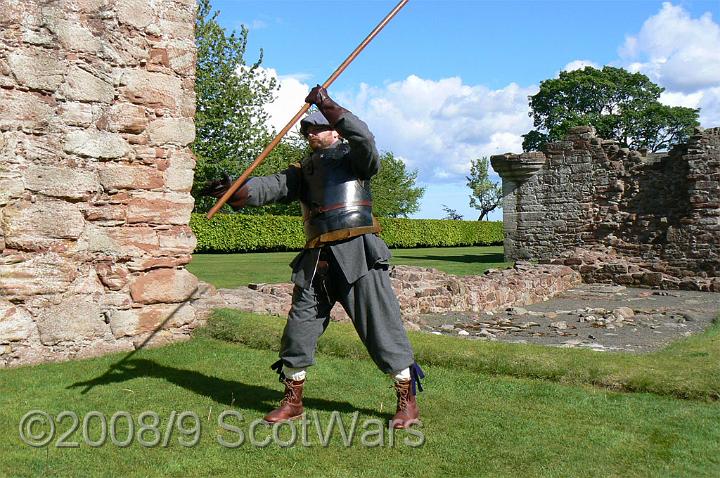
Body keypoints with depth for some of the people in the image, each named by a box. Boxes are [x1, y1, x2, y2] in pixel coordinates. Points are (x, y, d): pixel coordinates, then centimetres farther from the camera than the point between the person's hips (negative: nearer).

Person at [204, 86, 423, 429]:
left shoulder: (353, 157, 8)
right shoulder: (304, 171, 21)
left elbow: (364, 138, -15)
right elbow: (273, 186, 8)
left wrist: (328, 107, -20)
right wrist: (235, 192, -8)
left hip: (357, 254, -5)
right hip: (317, 259, 6)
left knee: (380, 326, -4)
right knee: (300, 326, 7)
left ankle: (407, 400, 9)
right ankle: (292, 401, 22)